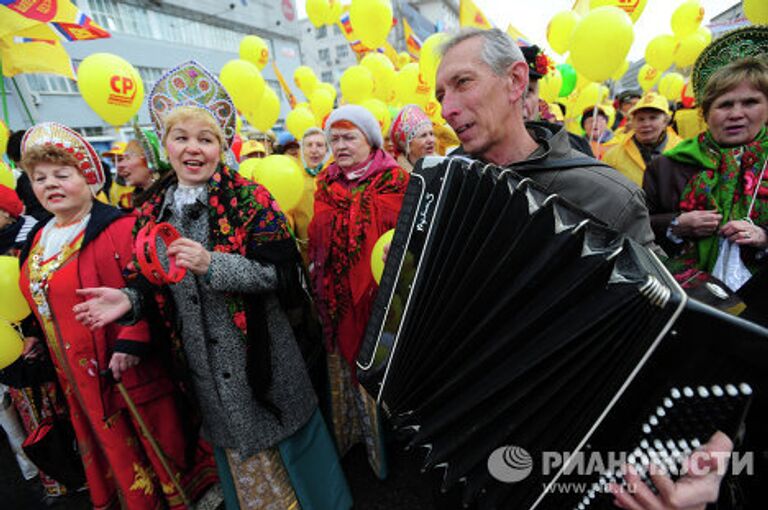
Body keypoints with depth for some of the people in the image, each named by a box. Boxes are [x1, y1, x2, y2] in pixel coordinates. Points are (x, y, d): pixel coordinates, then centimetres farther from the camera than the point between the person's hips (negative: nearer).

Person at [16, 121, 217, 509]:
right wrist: (37, 333, 16)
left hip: (132, 371, -8)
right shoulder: (39, 238, 9)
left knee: (158, 446, 10)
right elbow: (40, 298, 22)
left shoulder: (120, 228, -18)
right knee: (111, 451, 25)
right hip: (79, 378, 8)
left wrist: (131, 341, -29)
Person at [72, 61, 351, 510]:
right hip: (205, 368, 5)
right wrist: (130, 300, -8)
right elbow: (158, 287, 12)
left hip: (262, 355, -4)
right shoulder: (152, 212, 5)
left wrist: (212, 264, -26)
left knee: (284, 440, 14)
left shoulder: (251, 199, -11)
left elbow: (282, 273, -17)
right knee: (235, 448, 22)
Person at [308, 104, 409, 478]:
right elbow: (317, 237, 15)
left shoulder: (393, 179, -6)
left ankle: (383, 443, 34)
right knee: (343, 364, 17)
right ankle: (345, 434, 41)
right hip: (336, 297, 5)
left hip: (377, 293, -4)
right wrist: (317, 275, 8)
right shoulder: (326, 182, 10)